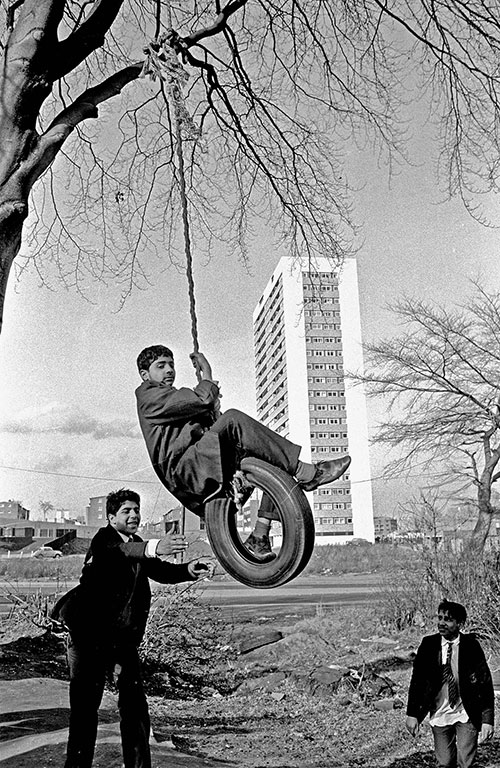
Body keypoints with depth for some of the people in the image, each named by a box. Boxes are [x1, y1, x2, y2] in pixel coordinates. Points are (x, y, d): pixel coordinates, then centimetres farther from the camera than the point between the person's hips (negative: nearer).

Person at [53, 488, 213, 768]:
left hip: (125, 637, 5)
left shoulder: (138, 545, 11)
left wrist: (190, 569, -23)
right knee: (85, 706, 1)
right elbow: (120, 550, -32)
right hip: (90, 636, -5)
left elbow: (161, 571, -2)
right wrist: (153, 547, -52)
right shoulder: (103, 539, -8)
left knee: (135, 705, 2)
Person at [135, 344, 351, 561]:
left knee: (278, 462, -2)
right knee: (233, 418, -27)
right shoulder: (148, 396, 5)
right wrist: (207, 375, 7)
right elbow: (200, 401, -10)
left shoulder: (176, 396, 35)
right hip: (185, 470, -9)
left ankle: (259, 536, -11)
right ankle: (305, 473, -29)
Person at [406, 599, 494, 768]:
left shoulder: (471, 645, -12)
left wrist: (487, 720, -13)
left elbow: (486, 684, -9)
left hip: (467, 715, -1)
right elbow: (417, 680, -3)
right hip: (439, 715, 2)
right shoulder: (428, 644, -8)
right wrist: (412, 714, -6)